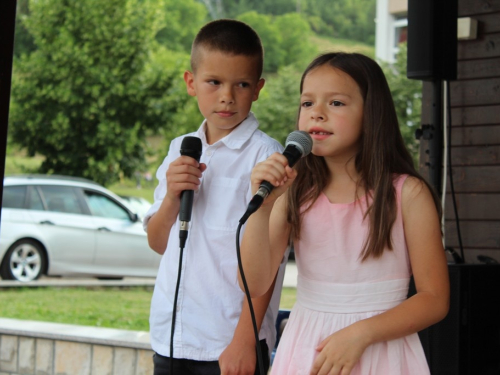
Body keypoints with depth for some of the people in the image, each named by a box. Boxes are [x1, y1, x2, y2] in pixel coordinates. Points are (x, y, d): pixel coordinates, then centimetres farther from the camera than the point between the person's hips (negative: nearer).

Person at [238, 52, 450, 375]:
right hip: (306, 349, 2)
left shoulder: (406, 193, -8)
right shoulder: (293, 191, -1)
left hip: (378, 349, -2)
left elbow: (435, 299, -7)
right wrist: (261, 206, -19)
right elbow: (256, 285, -8)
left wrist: (360, 332, -19)